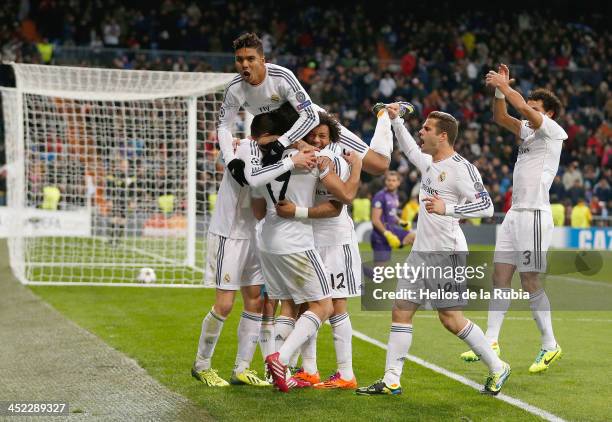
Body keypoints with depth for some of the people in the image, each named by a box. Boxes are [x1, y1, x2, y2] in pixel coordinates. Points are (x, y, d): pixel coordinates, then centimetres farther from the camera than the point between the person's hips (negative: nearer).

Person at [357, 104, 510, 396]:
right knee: (400, 312, 3)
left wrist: (447, 208, -27)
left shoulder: (461, 168, -14)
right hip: (421, 252, 9)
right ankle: (391, 381, 6)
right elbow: (409, 149, 35)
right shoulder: (429, 162, 12)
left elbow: (486, 206, -20)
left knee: (451, 319, -5)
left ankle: (497, 369, 12)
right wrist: (395, 120, 31)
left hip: (446, 253, -8)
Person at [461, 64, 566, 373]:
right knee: (500, 277, 4)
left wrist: (503, 84, -8)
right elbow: (501, 117, 20)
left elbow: (524, 108, -18)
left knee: (530, 282, -6)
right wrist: (500, 90, 6)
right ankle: (491, 341, 5)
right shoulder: (527, 131, 16)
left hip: (534, 214, -8)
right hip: (514, 213, 8)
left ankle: (550, 345, 4)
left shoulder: (552, 130, -5)